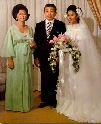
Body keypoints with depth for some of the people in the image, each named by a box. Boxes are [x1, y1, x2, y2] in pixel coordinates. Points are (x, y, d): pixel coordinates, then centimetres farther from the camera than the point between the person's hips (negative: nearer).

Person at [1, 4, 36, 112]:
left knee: (27, 80, 8)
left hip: (27, 59, 4)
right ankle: (15, 104, 15)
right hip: (16, 59, -4)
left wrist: (34, 45, -4)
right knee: (15, 81, 1)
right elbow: (9, 45, -6)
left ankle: (26, 103, 22)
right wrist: (9, 60, -12)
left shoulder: (30, 29, 10)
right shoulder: (12, 29, -3)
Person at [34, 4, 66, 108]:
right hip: (43, 57, 2)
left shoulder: (60, 25, 3)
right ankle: (45, 100, 23)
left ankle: (54, 100, 19)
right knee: (44, 79, 9)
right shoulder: (39, 25, 10)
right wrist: (36, 57, 2)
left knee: (54, 79, 4)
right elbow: (36, 42, 8)